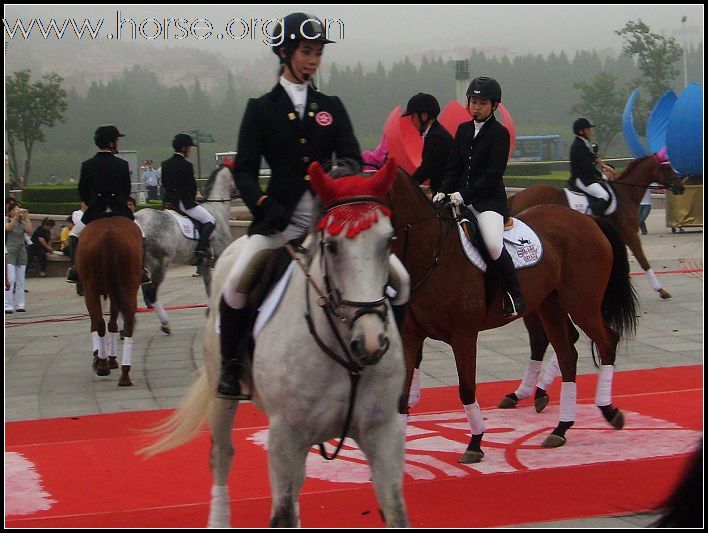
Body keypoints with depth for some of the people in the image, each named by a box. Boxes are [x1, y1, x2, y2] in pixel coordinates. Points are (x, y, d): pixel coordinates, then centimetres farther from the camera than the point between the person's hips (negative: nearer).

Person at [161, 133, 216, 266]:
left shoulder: (165, 164, 8)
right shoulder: (186, 166, -14)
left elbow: (164, 183, 14)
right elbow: (192, 186, -10)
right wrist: (193, 197, 9)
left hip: (168, 200, 8)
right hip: (183, 202, -8)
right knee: (210, 220, -2)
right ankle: (201, 251, -14)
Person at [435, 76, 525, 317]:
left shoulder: (499, 133, -5)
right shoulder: (463, 129, 14)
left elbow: (493, 175, -12)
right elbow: (454, 166, 14)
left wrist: (464, 195, -19)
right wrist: (444, 191, -3)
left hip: (489, 199, -7)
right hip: (461, 197, 7)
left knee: (494, 245, -28)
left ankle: (515, 297, -11)